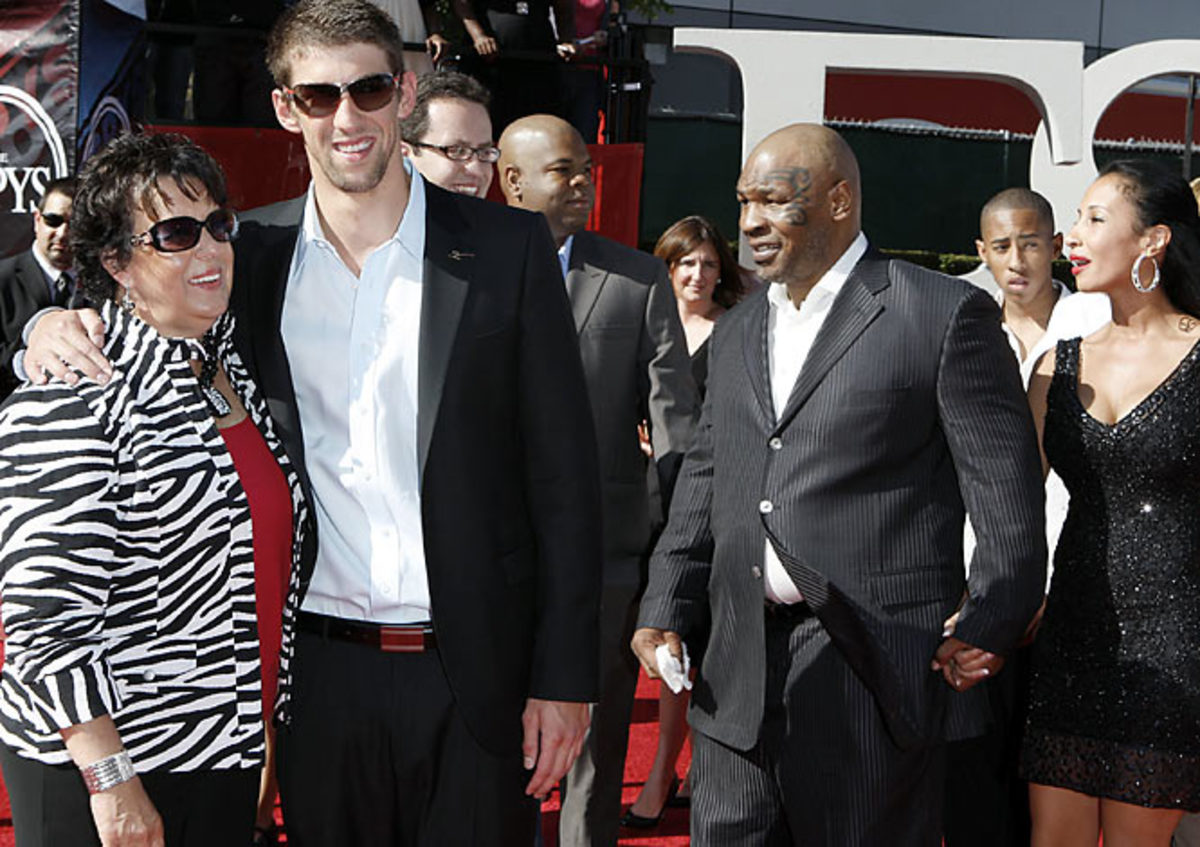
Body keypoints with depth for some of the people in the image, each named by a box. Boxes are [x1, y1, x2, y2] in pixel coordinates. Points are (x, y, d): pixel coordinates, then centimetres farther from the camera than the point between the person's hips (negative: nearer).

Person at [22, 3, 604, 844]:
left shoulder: (509, 249, -3)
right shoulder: (253, 255, 3)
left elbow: (563, 471, -3)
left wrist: (564, 677, -6)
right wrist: (55, 325, -7)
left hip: (475, 672, -2)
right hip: (322, 670, 2)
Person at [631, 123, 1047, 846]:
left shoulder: (948, 315, -3)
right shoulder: (736, 334, 18)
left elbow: (1008, 499, -5)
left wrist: (985, 629, -9)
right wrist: (668, 611, 9)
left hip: (874, 676, -5)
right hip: (735, 675, 6)